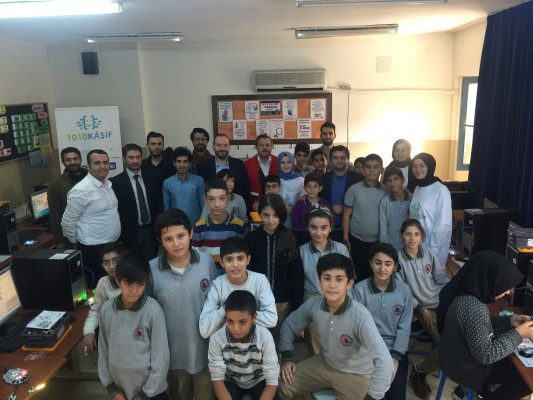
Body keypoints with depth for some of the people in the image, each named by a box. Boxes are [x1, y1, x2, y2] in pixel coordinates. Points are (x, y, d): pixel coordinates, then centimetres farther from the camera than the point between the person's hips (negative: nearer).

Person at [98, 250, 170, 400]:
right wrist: (111, 388, 4)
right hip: (120, 387, 3)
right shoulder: (107, 309, -8)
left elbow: (161, 356, -14)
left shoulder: (153, 311, -20)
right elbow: (103, 349, 2)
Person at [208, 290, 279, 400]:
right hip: (231, 382, 0)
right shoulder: (217, 338, -24)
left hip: (258, 381, 0)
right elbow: (217, 379, -17)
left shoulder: (265, 337, -26)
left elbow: (272, 380, -21)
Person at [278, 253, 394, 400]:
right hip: (324, 363, 5)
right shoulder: (313, 304, -17)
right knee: (284, 384, 0)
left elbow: (384, 363, -37)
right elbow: (289, 325, 4)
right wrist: (286, 358, -2)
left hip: (356, 374, -4)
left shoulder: (361, 316, -33)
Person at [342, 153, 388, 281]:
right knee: (358, 274, 9)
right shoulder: (353, 189, -3)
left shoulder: (387, 191, 2)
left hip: (379, 241, 1)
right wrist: (345, 240, -5)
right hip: (357, 240, -1)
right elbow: (346, 216, -1)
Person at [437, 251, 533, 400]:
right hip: (465, 368, -9)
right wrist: (518, 335, -20)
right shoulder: (474, 308, -37)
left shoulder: (465, 293, -9)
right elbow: (485, 355, -27)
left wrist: (509, 321, -4)